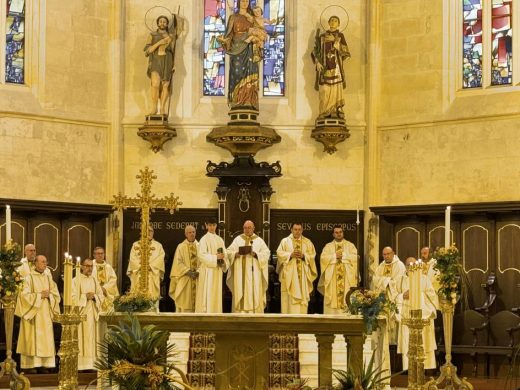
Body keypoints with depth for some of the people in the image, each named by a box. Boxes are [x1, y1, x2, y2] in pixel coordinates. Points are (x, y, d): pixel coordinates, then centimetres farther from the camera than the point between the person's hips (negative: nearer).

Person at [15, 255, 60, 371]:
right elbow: (25, 295, -12)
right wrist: (39, 295, -15)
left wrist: (48, 295, -10)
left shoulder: (48, 278, 13)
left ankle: (45, 364, 3)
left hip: (46, 313, 5)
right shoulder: (29, 278, -4)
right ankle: (31, 364, -5)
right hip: (33, 313, -5)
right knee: (33, 338, -7)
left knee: (46, 338, 1)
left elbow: (56, 294, 10)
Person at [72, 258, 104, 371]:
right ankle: (79, 364, -8)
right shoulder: (76, 280, -1)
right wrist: (85, 296, -15)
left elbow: (101, 296, 12)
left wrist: (94, 296, -7)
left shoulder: (94, 281, 14)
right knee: (80, 339, -8)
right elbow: (73, 297, -9)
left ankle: (90, 364, 4)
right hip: (80, 314, -5)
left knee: (91, 340, 3)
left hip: (92, 314, 5)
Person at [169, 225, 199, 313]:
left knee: (196, 301, -1)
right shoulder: (181, 247, 4)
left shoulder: (199, 246, 10)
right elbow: (178, 263, -4)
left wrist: (198, 271, -12)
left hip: (197, 278, 2)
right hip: (184, 279, -2)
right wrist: (188, 271, -15)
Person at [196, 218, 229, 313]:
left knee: (217, 293, 4)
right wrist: (215, 257, -20)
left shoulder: (220, 240, 14)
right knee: (207, 294, -9)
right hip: (207, 270, -5)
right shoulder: (204, 239, -4)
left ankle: (216, 312, 6)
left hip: (217, 270, 5)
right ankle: (205, 312, -9)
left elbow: (225, 253, 13)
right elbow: (202, 255, -12)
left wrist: (222, 257, -10)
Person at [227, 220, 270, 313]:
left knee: (254, 294, -5)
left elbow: (266, 253, 0)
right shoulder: (238, 239, 11)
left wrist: (256, 254, -16)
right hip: (240, 272, 1)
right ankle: (240, 312, -2)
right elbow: (229, 251, 6)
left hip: (254, 272, -1)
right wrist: (235, 254, -15)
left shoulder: (259, 240, 8)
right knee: (240, 294, -3)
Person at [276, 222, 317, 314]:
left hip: (303, 274, 2)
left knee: (303, 296, -3)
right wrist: (290, 255, -15)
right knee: (289, 297, -7)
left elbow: (312, 255, 5)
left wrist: (303, 255, -12)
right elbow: (279, 253, -1)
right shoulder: (285, 241, 8)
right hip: (289, 273, -2)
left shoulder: (307, 242, 12)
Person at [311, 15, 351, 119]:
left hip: (336, 66, -1)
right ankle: (325, 113, -2)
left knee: (336, 90, -9)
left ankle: (336, 112, -8)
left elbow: (346, 52, 5)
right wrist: (317, 62, -4)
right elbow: (315, 51, 13)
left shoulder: (340, 36, 9)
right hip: (324, 67, 1)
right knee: (324, 90, -5)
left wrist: (338, 48, -14)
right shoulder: (322, 37, 14)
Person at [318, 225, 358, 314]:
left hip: (347, 278, 0)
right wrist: (335, 256, -10)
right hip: (332, 278, 0)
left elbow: (356, 257, -3)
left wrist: (343, 255, -9)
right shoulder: (328, 246, 13)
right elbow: (323, 258, -2)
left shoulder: (350, 245, 13)